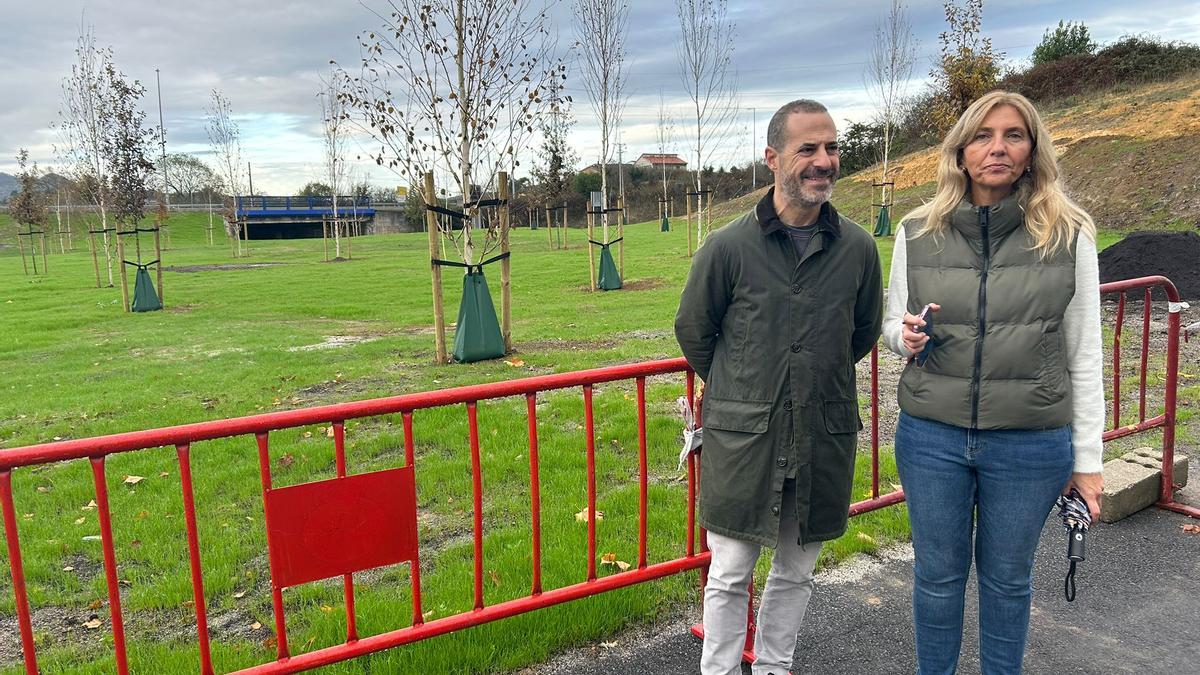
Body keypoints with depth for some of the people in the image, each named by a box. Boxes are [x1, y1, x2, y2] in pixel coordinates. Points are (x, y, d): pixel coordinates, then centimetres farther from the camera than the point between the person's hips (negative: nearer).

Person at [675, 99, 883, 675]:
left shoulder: (857, 247, -1)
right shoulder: (729, 247, -9)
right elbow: (693, 331, 5)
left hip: (825, 435, 3)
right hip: (741, 434, -3)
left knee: (796, 572, 17)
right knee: (730, 574, 7)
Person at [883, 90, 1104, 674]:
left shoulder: (1068, 235, -4)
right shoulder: (916, 232, -1)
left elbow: (1084, 356, 0)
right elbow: (891, 323, 11)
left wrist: (1087, 458, 1)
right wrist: (906, 336, -14)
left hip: (1031, 446, -1)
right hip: (931, 438, 1)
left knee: (1006, 578, 16)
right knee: (938, 575, 15)